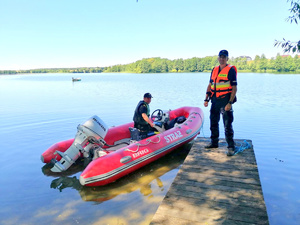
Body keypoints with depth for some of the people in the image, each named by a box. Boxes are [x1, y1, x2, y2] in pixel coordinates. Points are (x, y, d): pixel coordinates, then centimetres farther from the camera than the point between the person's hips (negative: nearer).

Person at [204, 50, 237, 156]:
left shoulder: (231, 70, -5)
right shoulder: (214, 70, 14)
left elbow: (234, 88, -9)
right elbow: (210, 85, 18)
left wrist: (230, 103, -17)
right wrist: (206, 99, 10)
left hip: (225, 101, -6)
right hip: (215, 101, 7)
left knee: (228, 125, -4)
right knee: (213, 123, 14)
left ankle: (231, 147, 5)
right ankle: (214, 142, 29)